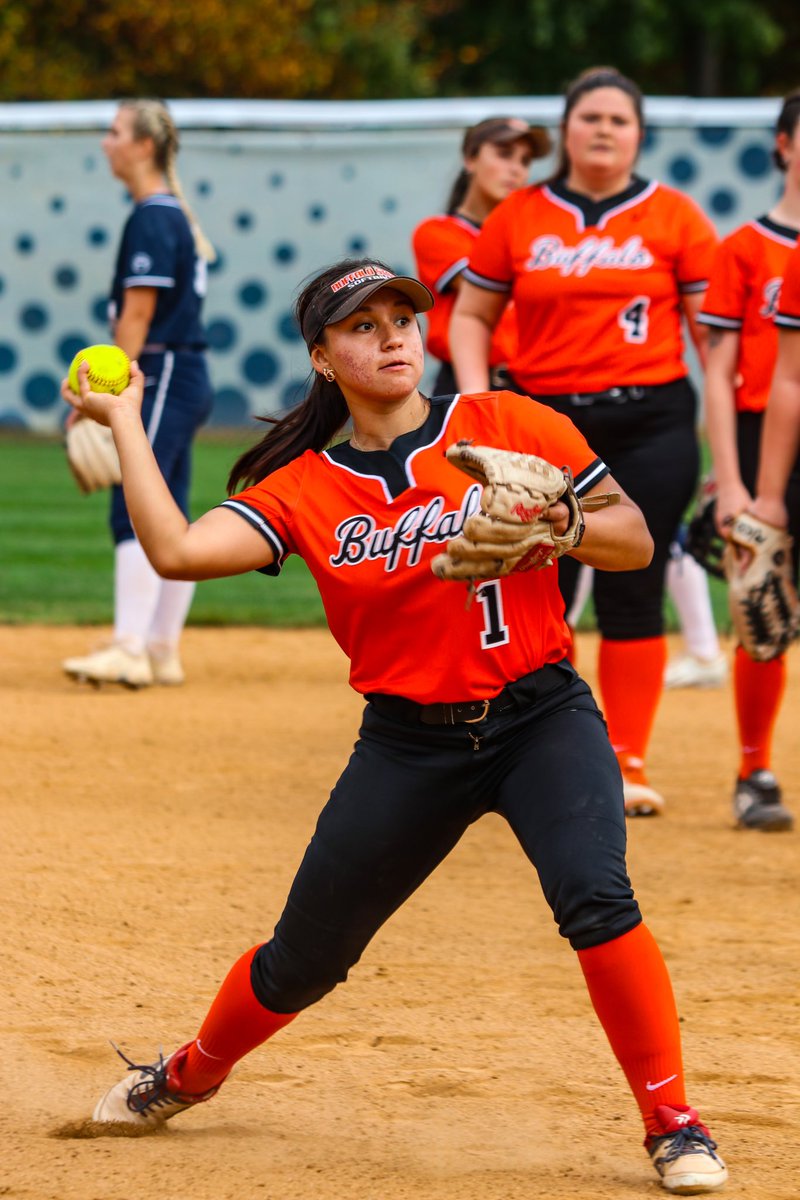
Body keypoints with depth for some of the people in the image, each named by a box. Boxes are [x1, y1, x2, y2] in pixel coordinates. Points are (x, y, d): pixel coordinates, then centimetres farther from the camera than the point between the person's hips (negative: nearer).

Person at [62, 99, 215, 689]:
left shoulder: (152, 218, -12)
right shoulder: (175, 215, 17)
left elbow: (137, 314, -17)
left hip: (163, 375, -10)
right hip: (185, 377, 10)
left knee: (134, 512, -15)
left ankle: (129, 649, -20)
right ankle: (163, 650, 13)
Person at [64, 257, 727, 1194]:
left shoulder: (509, 426, -3)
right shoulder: (305, 490, -1)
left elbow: (634, 540, -1)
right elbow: (176, 551, -16)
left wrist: (549, 527, -21)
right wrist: (123, 420, -7)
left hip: (540, 717, -2)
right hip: (408, 744, 2)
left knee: (595, 901, -27)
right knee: (304, 959, 10)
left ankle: (672, 1125, -12)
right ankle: (189, 1075, 41)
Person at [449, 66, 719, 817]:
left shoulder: (673, 217, 2)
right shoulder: (519, 217, 6)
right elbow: (471, 314, 14)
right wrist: (475, 396, -3)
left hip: (649, 425, -1)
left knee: (631, 597, 0)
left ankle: (627, 766, 8)